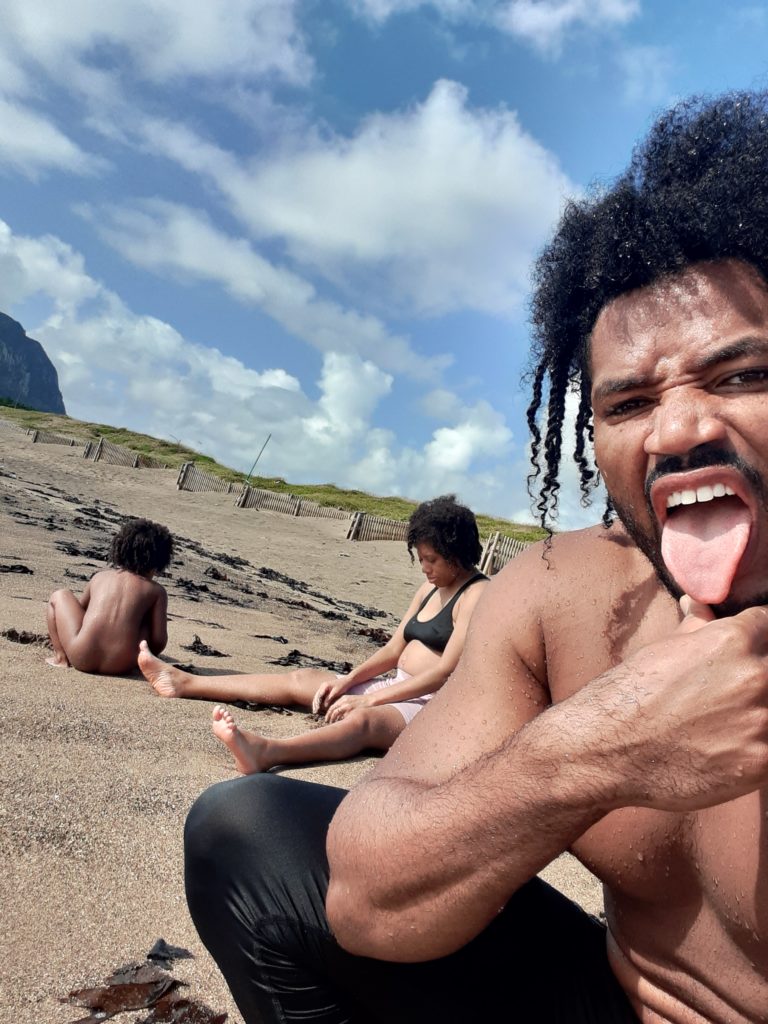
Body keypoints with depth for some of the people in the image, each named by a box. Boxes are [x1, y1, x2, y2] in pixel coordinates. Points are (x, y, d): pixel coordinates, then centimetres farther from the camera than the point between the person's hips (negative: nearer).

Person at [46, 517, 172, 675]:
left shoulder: (100, 576, 16)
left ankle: (61, 657, 19)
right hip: (120, 666, 0)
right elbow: (159, 641, 3)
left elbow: (79, 608, 32)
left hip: (81, 659, 1)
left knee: (59, 596, 24)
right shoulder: (156, 591, 8)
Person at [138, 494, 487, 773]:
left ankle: (266, 751, -66)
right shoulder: (429, 589, 15)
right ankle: (185, 682, 4)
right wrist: (348, 680, -2)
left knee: (364, 720, -39)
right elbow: (393, 650, 14)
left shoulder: (475, 595, -12)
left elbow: (446, 671, -20)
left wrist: (367, 698, -19)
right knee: (301, 679, 3)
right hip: (398, 687, 9)